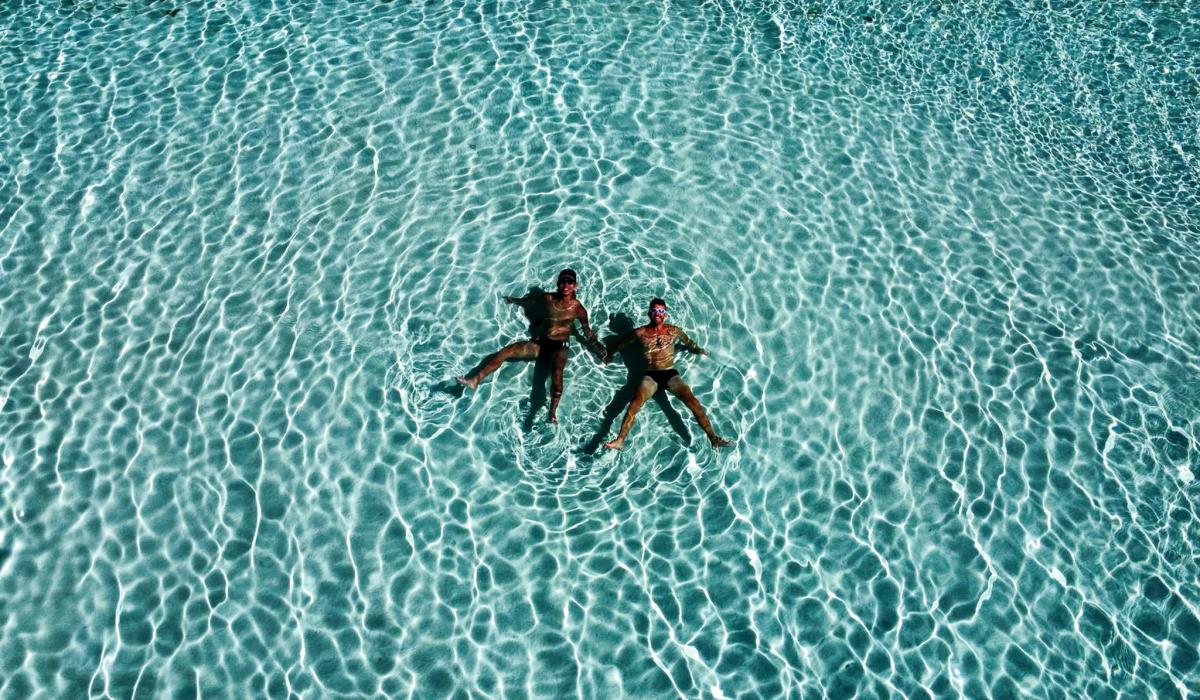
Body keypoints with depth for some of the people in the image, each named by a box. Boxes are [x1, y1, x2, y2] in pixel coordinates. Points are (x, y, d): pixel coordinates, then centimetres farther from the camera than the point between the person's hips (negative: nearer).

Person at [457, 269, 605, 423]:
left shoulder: (577, 308, 0)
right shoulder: (547, 298, 7)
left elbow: (588, 333, 7)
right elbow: (530, 298, 29)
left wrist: (601, 352, 4)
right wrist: (515, 300, 47)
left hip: (559, 347, -4)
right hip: (539, 343, 5)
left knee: (557, 370, -38)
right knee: (505, 351, -15)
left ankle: (553, 411, -61)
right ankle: (475, 380, -23)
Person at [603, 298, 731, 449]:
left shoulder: (674, 331, 12)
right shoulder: (640, 332, 10)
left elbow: (688, 342, 30)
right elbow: (622, 343, 26)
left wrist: (699, 350, 19)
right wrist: (610, 354, 33)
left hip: (671, 374, 1)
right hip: (650, 376, -1)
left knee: (692, 400, -24)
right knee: (636, 402, -30)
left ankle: (713, 438, -27)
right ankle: (620, 440, -41)